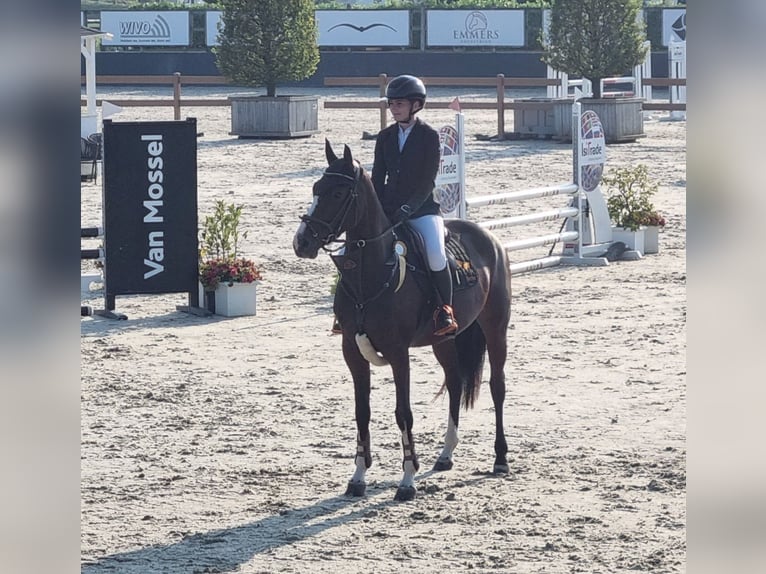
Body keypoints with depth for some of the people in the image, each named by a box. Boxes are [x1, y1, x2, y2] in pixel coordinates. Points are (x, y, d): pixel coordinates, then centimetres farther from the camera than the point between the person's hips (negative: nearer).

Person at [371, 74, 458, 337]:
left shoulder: (429, 136, -4)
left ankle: (445, 312, -15)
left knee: (435, 255, -28)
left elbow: (428, 181, -8)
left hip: (422, 209, -5)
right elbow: (378, 178, 11)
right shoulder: (385, 137, 10)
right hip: (388, 209, 5)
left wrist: (408, 208, -18)